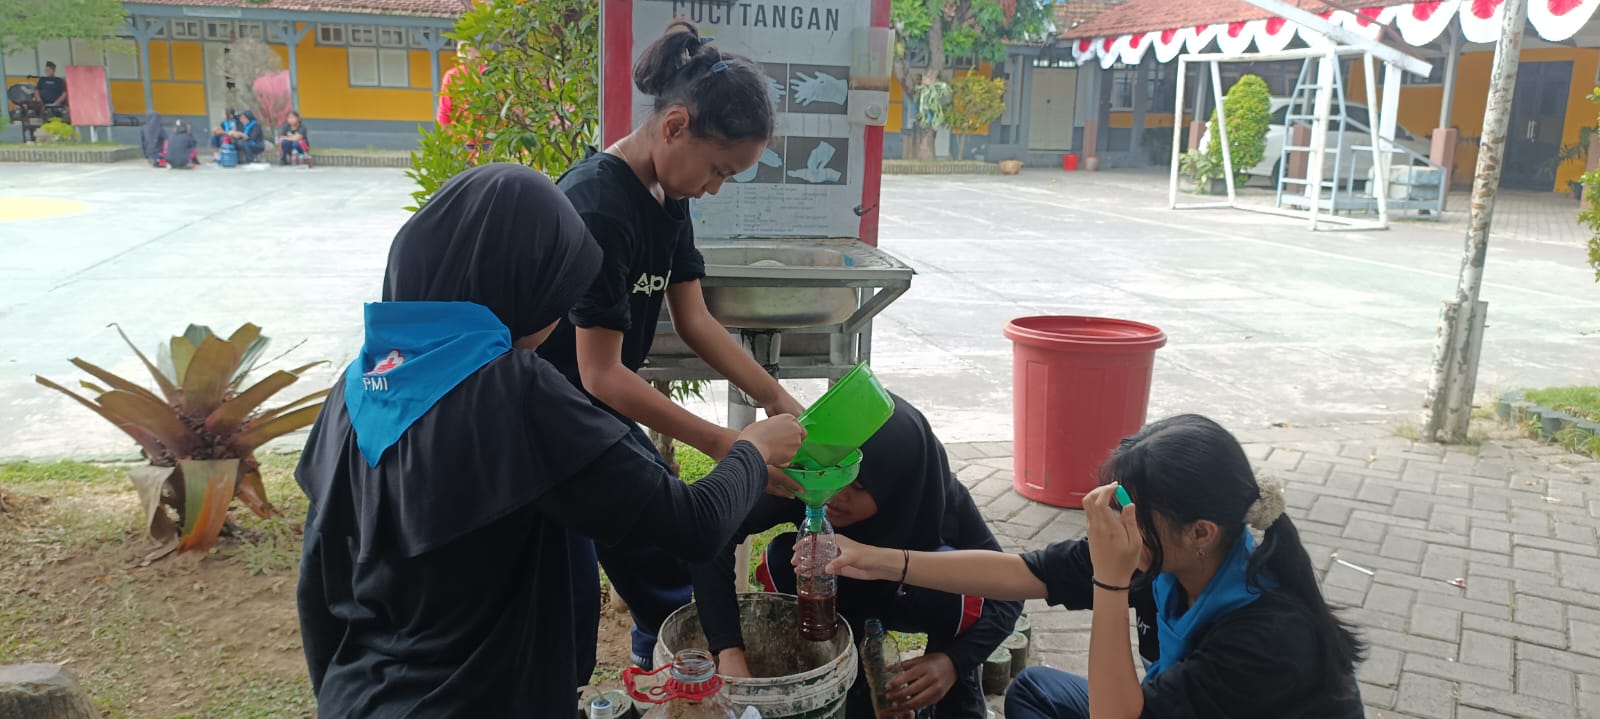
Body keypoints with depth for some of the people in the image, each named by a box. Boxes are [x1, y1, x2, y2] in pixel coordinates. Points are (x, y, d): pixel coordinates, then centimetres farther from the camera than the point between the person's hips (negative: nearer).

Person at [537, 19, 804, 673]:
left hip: (605, 418, 9)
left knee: (671, 555, 16)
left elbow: (694, 320, 1)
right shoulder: (599, 207, -27)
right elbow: (602, 374, -27)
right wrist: (726, 445, -28)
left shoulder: (668, 195, 1)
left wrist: (777, 399, -9)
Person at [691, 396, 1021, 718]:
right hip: (838, 596, 2)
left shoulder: (943, 499, -34)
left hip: (916, 601, -2)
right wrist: (728, 649, -53)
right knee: (782, 557, -28)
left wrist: (955, 660, -45)